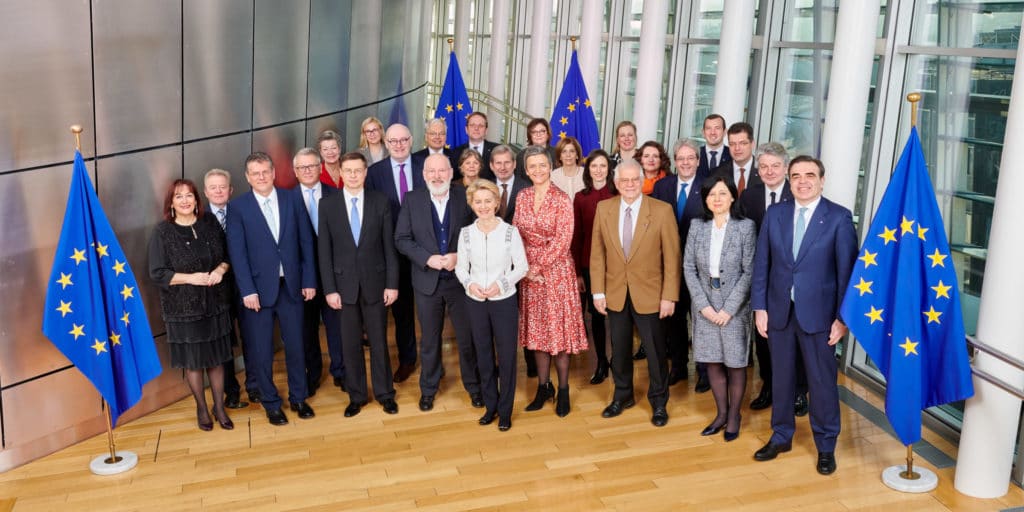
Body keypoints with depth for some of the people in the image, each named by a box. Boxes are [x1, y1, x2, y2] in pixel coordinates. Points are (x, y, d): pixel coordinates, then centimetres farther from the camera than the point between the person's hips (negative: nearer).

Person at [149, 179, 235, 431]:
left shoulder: (210, 223, 2)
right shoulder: (162, 232, -8)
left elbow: (227, 256, 10)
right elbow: (157, 273, -9)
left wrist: (221, 269, -11)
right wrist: (190, 278, -20)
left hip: (215, 303, 3)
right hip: (183, 308, -3)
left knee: (216, 358, 11)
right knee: (193, 361, 9)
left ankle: (219, 407, 26)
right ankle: (202, 408, 28)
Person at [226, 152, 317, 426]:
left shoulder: (292, 200, 3)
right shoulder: (238, 207, -3)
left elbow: (306, 242, 4)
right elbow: (237, 252, -7)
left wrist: (309, 281, 0)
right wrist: (248, 290, -13)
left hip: (291, 285, 2)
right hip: (259, 288, -2)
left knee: (296, 345, 11)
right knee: (261, 351, 7)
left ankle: (298, 398, 29)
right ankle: (271, 403, 23)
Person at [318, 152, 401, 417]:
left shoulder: (381, 202, -1)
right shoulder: (327, 204, -1)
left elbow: (389, 246, 0)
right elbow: (324, 251, -1)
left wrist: (392, 283, -3)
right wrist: (329, 289, -5)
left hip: (375, 282, 0)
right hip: (344, 284, 0)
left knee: (379, 341, 9)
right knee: (350, 344, 8)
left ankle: (384, 393, 24)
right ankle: (356, 395, 23)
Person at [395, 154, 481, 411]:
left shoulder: (466, 197, -5)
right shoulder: (412, 199, -2)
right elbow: (402, 239, -3)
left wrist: (460, 256, -17)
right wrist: (427, 259, -16)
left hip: (461, 279, -1)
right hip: (427, 281, 1)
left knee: (467, 337, 11)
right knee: (429, 339, 14)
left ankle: (473, 386, 29)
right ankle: (428, 389, 31)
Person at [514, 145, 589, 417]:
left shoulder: (562, 200, -10)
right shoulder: (522, 197, 5)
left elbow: (562, 241, -14)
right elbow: (516, 235, 5)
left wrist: (538, 266, -15)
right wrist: (525, 267, -7)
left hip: (557, 270, -4)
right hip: (530, 272, 4)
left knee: (558, 328, 1)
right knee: (536, 330, 10)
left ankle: (563, 390, 14)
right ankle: (543, 386, 23)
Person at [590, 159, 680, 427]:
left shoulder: (662, 211, -11)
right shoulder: (604, 209, -2)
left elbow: (672, 257, -9)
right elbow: (597, 253, 2)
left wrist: (669, 296, -11)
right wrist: (598, 292, -1)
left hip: (650, 294, -2)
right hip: (615, 293, 3)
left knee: (655, 352, 9)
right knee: (619, 349, 16)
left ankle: (658, 402, 29)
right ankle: (622, 396, 36)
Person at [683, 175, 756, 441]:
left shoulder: (746, 227, -8)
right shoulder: (697, 227, 1)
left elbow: (749, 272, -9)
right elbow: (688, 268, 1)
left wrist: (729, 308, -13)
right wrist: (703, 305, -8)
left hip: (735, 307, -3)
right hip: (704, 307, 3)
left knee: (735, 363, 6)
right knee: (712, 361, 11)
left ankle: (734, 415, 23)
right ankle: (721, 413, 26)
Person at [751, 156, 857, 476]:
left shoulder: (839, 218, -6)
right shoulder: (774, 214, 3)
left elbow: (847, 269, -7)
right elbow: (761, 264, 5)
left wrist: (842, 317, -10)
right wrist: (759, 307, 1)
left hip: (818, 313, -3)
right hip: (779, 311, 3)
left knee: (822, 381, 7)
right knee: (781, 377, 15)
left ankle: (826, 446, 24)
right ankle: (781, 437, 32)